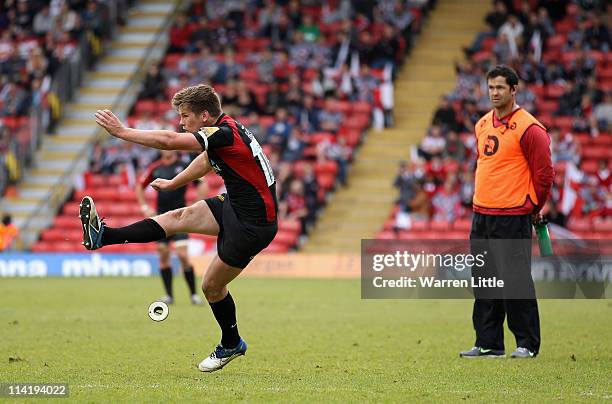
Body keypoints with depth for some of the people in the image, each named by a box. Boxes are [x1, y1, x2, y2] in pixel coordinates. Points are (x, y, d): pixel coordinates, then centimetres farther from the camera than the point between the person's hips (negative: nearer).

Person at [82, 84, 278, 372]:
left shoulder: (225, 133, -23)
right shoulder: (224, 129, 6)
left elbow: (169, 141, -29)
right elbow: (206, 161, 27)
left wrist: (121, 131, -22)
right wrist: (173, 183, 37)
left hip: (252, 225, -9)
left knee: (212, 286, 5)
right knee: (180, 218, 0)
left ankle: (231, 345, 25)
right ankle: (103, 236, 2)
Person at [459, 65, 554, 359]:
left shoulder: (529, 128, -11)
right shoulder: (483, 125, 13)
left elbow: (544, 173, -8)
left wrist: (532, 208, 0)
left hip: (512, 217, -8)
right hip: (481, 214, 8)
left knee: (515, 280, -6)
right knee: (484, 280, 9)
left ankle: (528, 344, 2)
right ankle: (488, 343, 16)